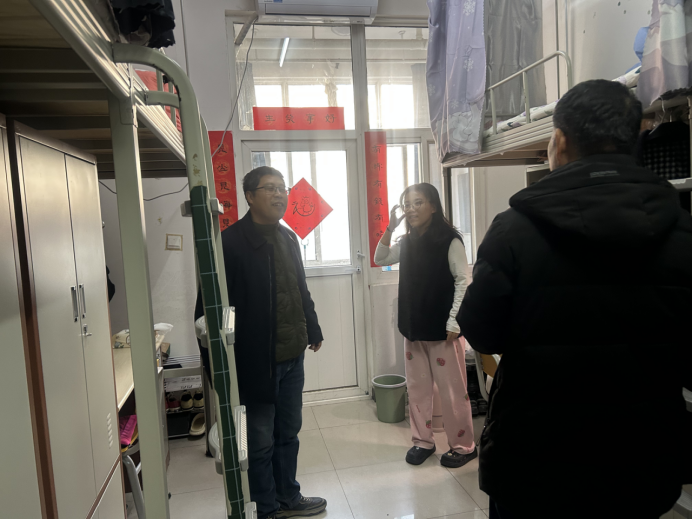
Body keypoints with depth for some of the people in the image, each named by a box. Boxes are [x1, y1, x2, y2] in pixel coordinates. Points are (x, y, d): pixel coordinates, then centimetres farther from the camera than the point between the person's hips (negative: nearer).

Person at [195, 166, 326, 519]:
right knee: (261, 441, 11)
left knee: (288, 432, 20)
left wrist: (313, 330, 22)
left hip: (292, 357, 7)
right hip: (258, 360, -7)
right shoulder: (231, 242, -15)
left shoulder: (288, 238, 8)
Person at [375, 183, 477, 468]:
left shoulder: (450, 240, -11)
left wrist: (454, 323, -16)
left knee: (452, 391, 4)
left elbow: (463, 282, -12)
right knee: (417, 388, 14)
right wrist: (390, 228, 1)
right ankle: (422, 441, 29)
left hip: (442, 328, -6)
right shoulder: (407, 242, 7)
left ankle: (463, 446, 21)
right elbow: (380, 259, 16)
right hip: (413, 327, 6)